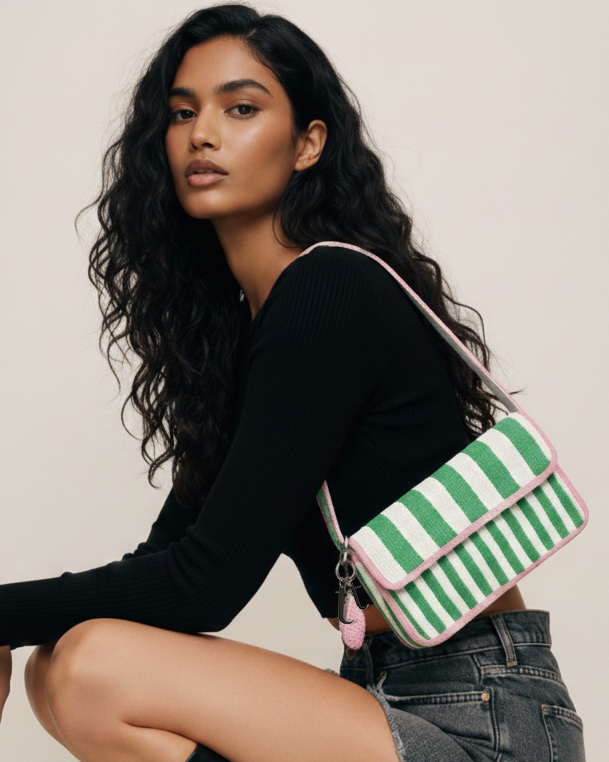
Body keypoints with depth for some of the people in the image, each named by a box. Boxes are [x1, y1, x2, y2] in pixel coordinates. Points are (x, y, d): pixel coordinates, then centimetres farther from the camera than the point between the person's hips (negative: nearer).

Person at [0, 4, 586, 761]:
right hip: (384, 689, 8)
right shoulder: (233, 320, 12)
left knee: (92, 669, -21)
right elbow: (174, 546, 10)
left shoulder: (334, 294, -16)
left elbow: (208, 581, -18)